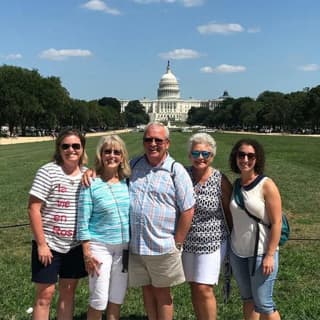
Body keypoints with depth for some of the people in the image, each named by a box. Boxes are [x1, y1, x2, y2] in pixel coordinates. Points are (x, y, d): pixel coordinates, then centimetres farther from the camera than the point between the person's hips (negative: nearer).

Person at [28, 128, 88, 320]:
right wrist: (41, 244, -14)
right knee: (45, 294, 3)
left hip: (76, 246, 4)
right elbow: (33, 209, -13)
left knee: (68, 292, 14)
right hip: (49, 244, -4)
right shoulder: (48, 171, -11)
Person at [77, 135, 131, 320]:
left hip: (124, 247, 4)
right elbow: (83, 221, -10)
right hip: (100, 246, -4)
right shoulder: (91, 184, -12)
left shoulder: (127, 182, 1)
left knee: (117, 299, 14)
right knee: (99, 301, 4)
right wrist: (87, 253, -12)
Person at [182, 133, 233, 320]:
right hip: (187, 242, 4)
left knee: (204, 289, -2)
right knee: (194, 287, 15)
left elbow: (230, 211, -2)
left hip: (212, 242, -3)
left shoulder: (220, 180, -11)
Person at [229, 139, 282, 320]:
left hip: (261, 253, -5)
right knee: (247, 299, 17)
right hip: (237, 252, 5)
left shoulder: (267, 185, -13)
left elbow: (276, 223, -14)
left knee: (263, 304, 1)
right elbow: (234, 219, 9)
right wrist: (229, 247, 7)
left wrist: (270, 255, -17)